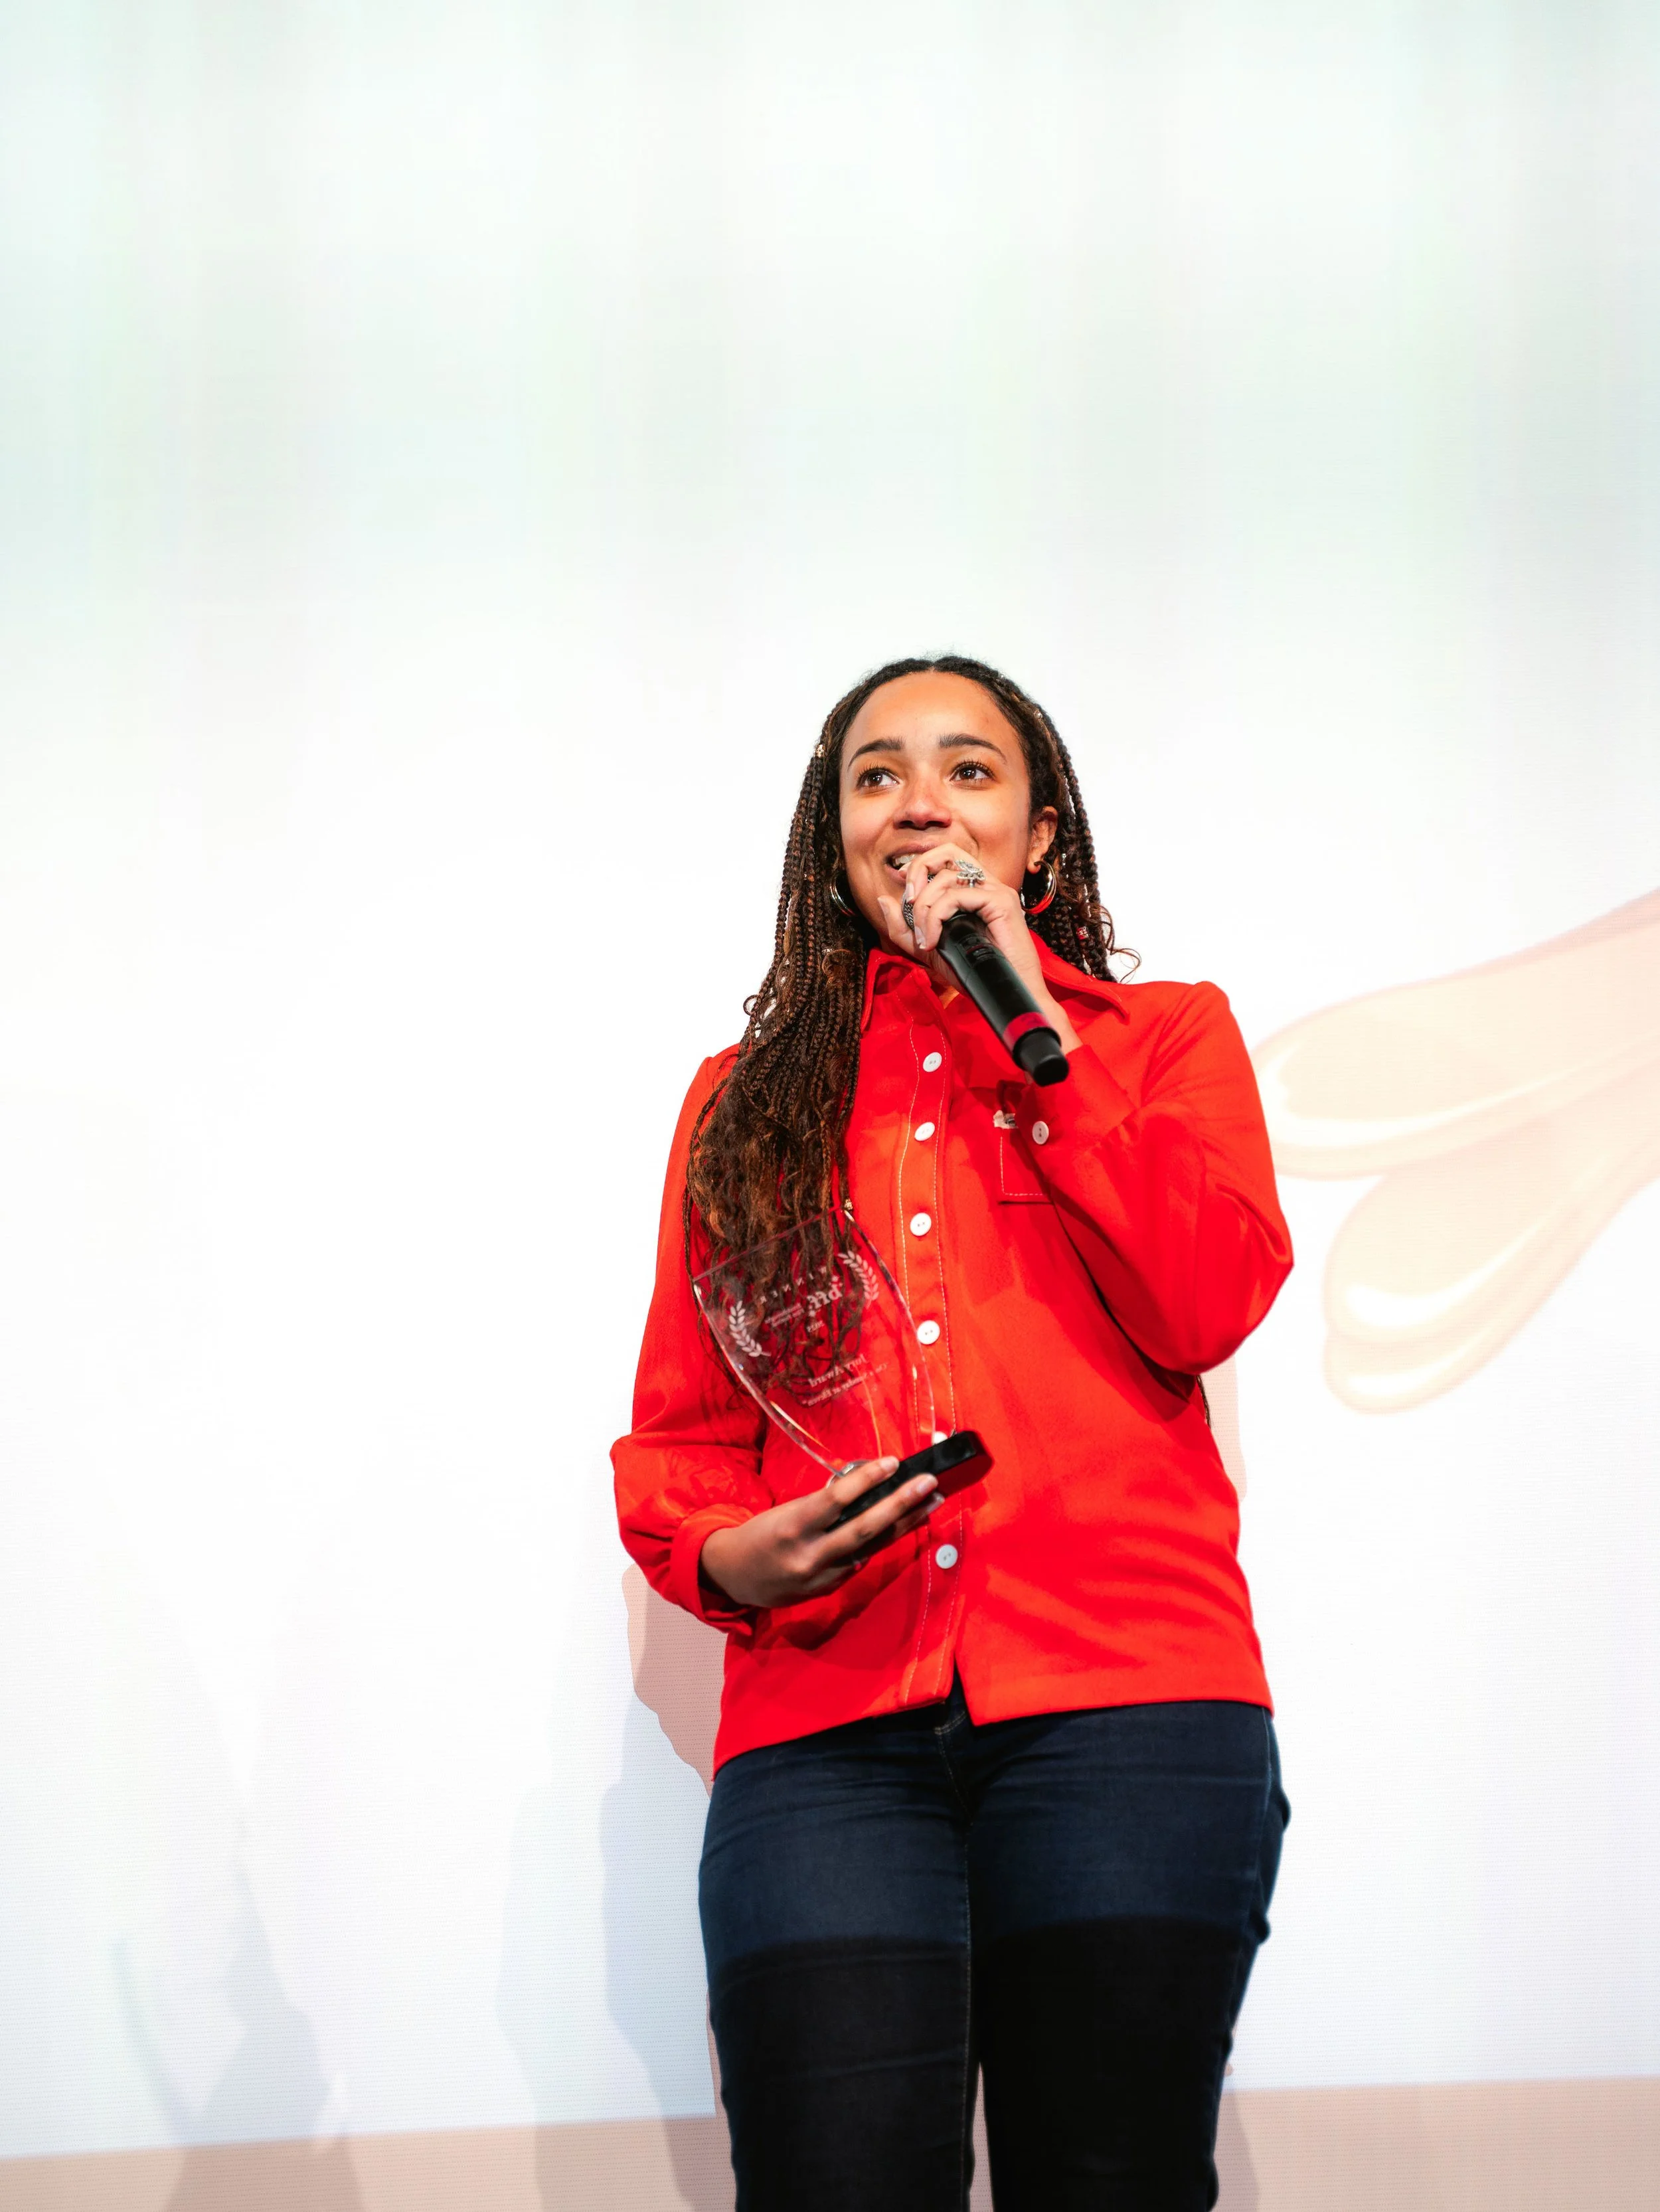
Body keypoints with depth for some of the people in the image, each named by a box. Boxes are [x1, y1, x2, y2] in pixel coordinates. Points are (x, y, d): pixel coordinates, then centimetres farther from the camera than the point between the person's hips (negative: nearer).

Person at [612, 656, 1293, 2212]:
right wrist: (724, 1557, -4)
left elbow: (1206, 1309, -2)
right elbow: (677, 1429, 19)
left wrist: (1032, 1021, -1)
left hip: (1123, 1696, -1)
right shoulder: (747, 1094, 21)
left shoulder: (1165, 1036, 17)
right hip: (824, 1720, 1)